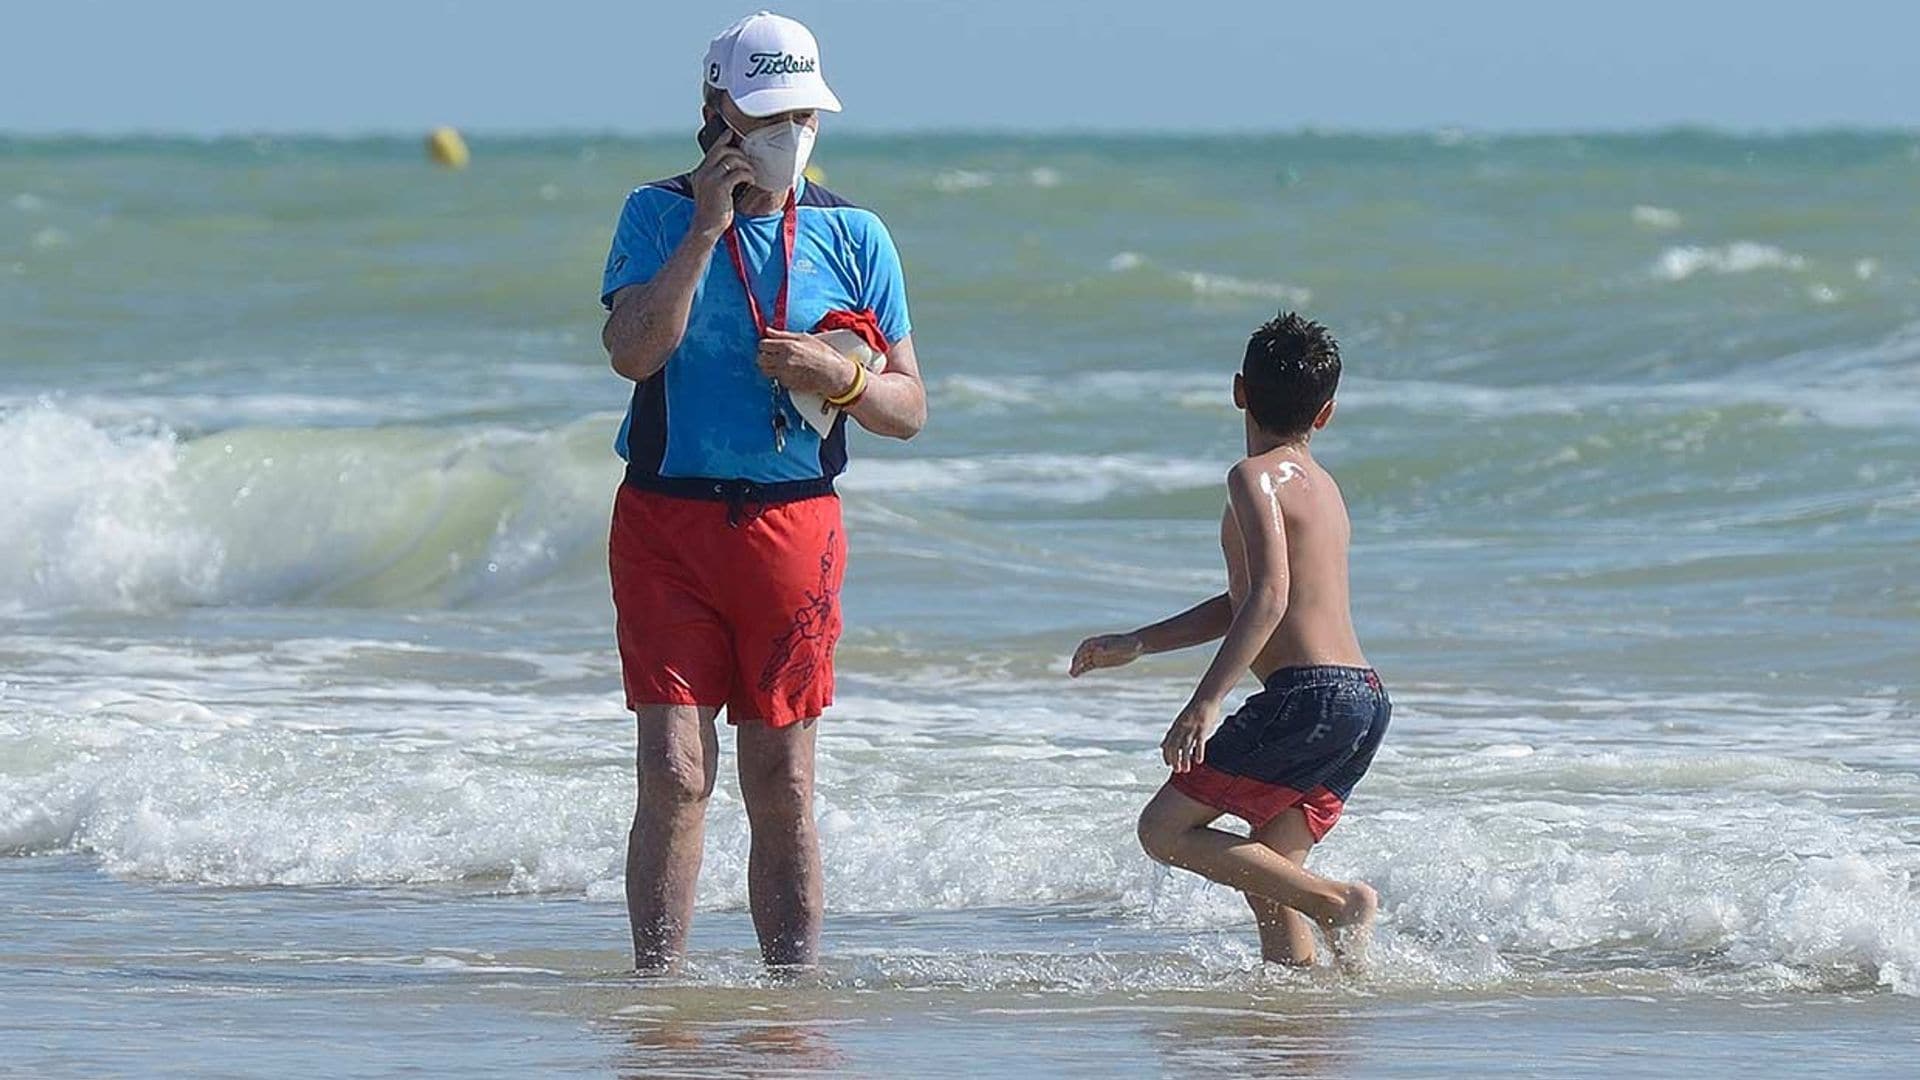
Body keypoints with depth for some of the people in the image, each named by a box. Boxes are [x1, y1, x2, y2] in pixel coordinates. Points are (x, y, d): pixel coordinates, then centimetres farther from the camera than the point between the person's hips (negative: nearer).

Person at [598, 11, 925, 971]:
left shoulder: (851, 236, 6)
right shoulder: (658, 216, 2)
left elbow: (909, 409, 7)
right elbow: (633, 351, -14)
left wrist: (839, 379, -13)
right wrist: (707, 227, -15)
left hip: (792, 524, 1)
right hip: (666, 521, -1)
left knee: (782, 784, 4)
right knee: (674, 775, -7)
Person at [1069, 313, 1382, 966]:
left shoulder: (1256, 477, -6)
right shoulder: (1318, 484, 21)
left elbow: (1269, 596, -20)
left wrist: (1206, 702, -24)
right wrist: (1137, 645, 34)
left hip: (1308, 695, -9)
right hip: (1366, 699, 9)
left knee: (1165, 831, -3)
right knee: (1267, 870, 15)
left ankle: (1337, 903, -13)